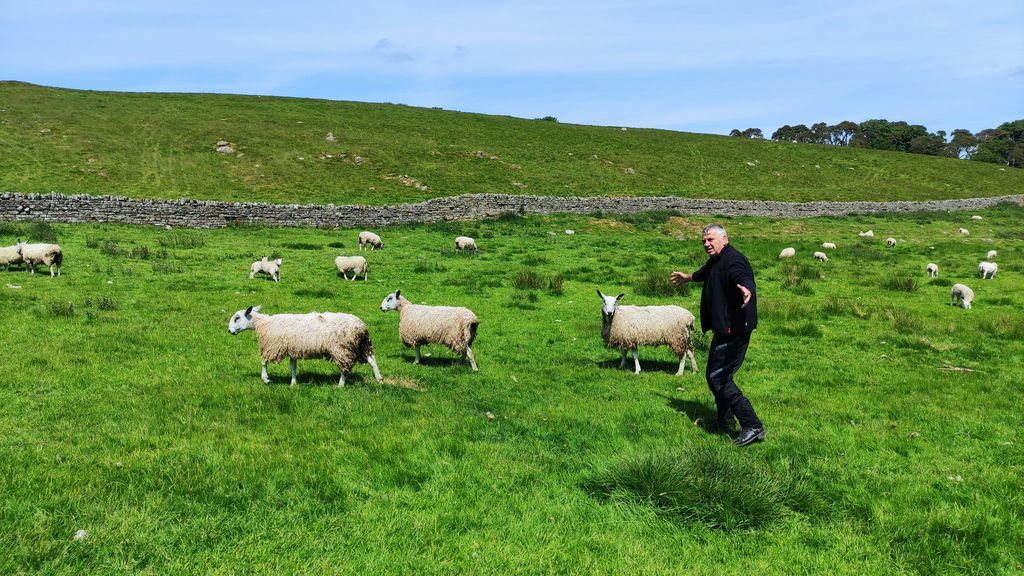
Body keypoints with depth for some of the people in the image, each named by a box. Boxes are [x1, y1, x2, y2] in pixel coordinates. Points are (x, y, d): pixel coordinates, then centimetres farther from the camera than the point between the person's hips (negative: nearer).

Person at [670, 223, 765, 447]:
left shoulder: (733, 260, -19)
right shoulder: (715, 261, 14)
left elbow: (745, 278, -40)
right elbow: (705, 273, 38)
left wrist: (747, 289, -63)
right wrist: (687, 277, 57)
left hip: (734, 331, -11)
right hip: (724, 330, 11)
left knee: (717, 378, -13)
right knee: (716, 376, 20)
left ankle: (753, 426, -9)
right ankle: (724, 423, 36)